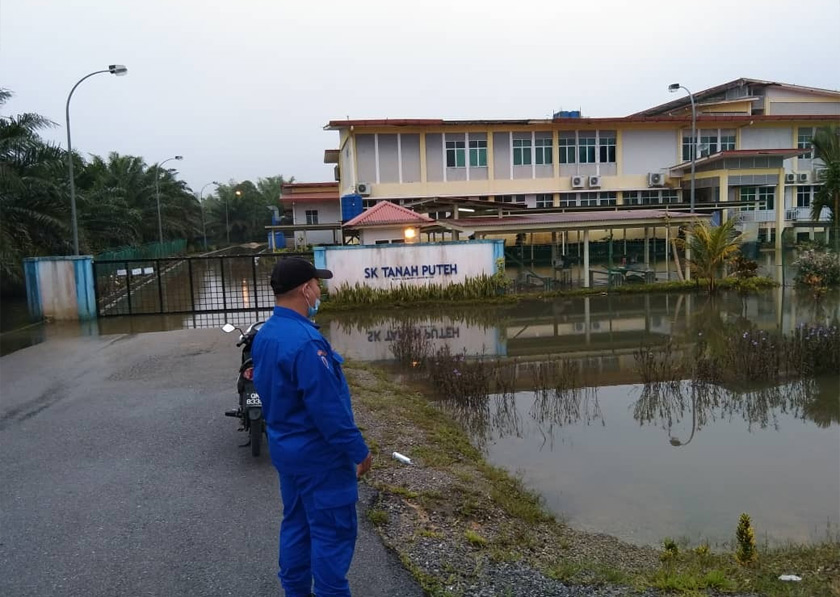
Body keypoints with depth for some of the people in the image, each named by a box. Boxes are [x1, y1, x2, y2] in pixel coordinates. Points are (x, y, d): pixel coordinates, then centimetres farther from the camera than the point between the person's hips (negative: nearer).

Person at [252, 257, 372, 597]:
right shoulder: (305, 340, -28)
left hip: (284, 447, 10)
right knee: (332, 532, 5)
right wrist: (359, 451, -16)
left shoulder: (264, 336, 3)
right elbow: (328, 408, -26)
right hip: (319, 454, -9)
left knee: (296, 524, 20)